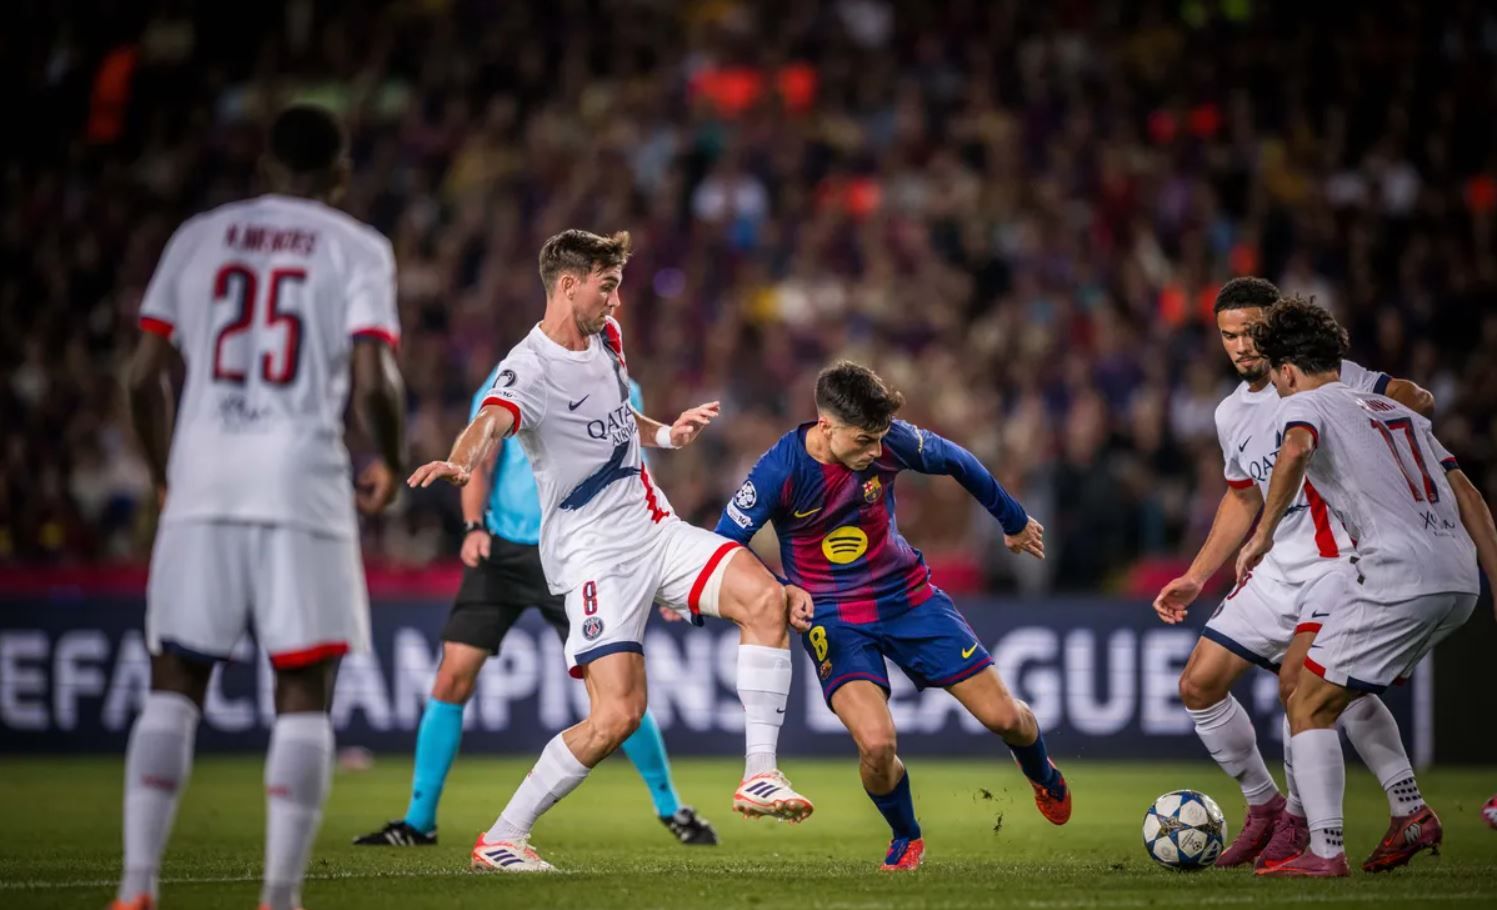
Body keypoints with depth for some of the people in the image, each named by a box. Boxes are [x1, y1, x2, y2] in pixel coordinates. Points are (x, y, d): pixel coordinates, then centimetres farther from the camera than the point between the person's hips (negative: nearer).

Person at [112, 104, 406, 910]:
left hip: (201, 483, 3)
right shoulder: (358, 250, 3)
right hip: (302, 482, -2)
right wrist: (389, 465, 10)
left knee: (174, 685, 9)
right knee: (303, 693, 4)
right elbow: (372, 384, -9)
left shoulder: (199, 238, 12)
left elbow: (144, 376, 9)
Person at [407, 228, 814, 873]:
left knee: (765, 598, -14)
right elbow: (491, 423, -39)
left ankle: (758, 778, -9)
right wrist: (460, 461, -61)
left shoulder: (606, 337, 9)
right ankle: (500, 840, -3)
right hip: (593, 551, -8)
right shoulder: (530, 370, -17)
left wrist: (667, 435, 10)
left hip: (655, 526, 8)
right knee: (617, 713, -17)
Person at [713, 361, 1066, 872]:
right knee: (877, 744, -26)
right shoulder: (780, 471, -23)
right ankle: (906, 839, 8)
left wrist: (1014, 521, 21)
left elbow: (955, 461, 6)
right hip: (833, 617, -3)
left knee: (1004, 717, 1)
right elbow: (724, 547, -15)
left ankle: (1044, 778, 40)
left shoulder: (890, 442, -15)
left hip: (908, 596, 3)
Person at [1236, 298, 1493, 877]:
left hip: (1403, 579, -8)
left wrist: (1262, 536, -16)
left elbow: (1296, 449, -20)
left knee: (1308, 705, 1)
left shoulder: (1305, 404, 6)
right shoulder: (1395, 410, 27)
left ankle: (1325, 852, -10)